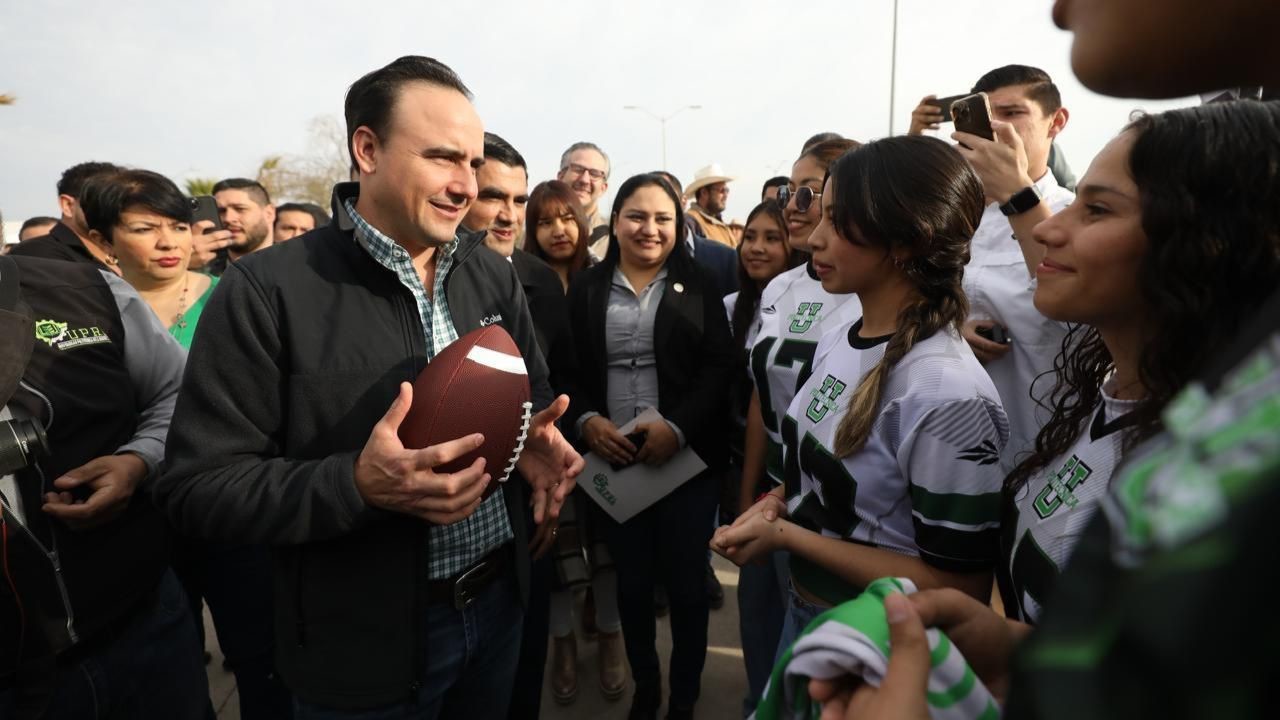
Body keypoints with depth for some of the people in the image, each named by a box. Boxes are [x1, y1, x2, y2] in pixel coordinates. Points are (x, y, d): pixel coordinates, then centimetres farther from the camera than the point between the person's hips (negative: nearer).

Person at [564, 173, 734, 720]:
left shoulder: (699, 286, 2)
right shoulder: (585, 289, 5)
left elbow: (719, 367, -5)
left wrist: (677, 427, -18)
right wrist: (586, 421, -16)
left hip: (686, 458, -1)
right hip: (612, 461, 2)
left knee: (686, 581, 8)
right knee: (631, 581, 15)